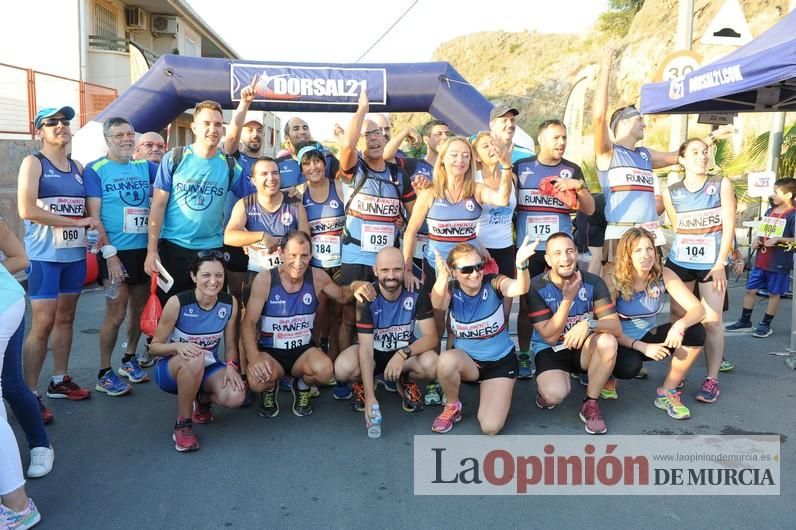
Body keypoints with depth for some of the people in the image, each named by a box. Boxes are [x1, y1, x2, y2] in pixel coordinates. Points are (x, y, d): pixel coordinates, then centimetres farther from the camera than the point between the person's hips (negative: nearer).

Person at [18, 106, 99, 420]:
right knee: (43, 325, -7)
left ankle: (59, 381, 24)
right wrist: (77, 222, -17)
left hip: (75, 254, 6)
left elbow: (87, 209, 17)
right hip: (45, 256, -6)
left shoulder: (78, 168, 13)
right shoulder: (33, 163, -4)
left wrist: (94, 229, -4)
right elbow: (26, 210, -16)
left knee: (66, 318, 12)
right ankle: (29, 395, 2)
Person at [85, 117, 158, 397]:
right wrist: (110, 253, -16)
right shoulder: (95, 170, -4)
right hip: (116, 252, -5)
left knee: (139, 310, 13)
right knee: (116, 314, -4)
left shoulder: (145, 167, 9)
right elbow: (93, 217, -9)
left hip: (144, 250, 5)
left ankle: (129, 360, 31)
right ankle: (104, 374, 11)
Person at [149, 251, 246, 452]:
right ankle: (182, 425, -17)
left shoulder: (230, 303, -11)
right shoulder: (177, 303, -21)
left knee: (236, 397, -27)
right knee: (195, 358, -39)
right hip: (171, 369, -3)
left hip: (208, 368, 3)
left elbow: (230, 346, 0)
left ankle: (202, 400, 10)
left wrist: (231, 366, -21)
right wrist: (177, 346, -34)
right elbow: (154, 347, -13)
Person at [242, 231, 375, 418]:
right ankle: (270, 389, 10)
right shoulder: (264, 280, -15)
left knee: (325, 370, -31)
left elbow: (342, 296, 13)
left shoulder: (317, 277, -6)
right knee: (257, 380, -33)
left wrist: (355, 287, -12)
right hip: (270, 351, -1)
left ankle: (302, 386, 9)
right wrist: (254, 357, -30)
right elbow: (248, 323, -13)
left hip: (304, 350, 2)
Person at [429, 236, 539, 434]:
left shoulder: (493, 283, -14)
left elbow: (520, 288, -34)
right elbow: (438, 305, -35)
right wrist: (442, 277, -56)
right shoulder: (452, 290, -11)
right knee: (446, 360, -36)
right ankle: (452, 406, -4)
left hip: (500, 361, -1)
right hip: (467, 360, 1)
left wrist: (521, 263, -57)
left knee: (490, 427, -15)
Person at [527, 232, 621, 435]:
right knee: (555, 394, -31)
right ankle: (546, 390, 10)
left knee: (607, 341, -32)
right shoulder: (536, 287, -17)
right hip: (550, 349, -2)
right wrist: (568, 299, -30)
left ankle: (590, 403, -11)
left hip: (584, 348, 3)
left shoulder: (593, 283, -11)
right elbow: (550, 336, -20)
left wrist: (589, 324, -39)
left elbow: (616, 327, -17)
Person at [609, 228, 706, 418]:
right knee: (629, 367, -37)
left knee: (696, 332, -20)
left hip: (648, 337, 4)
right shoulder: (614, 281, -19)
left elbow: (698, 309, -16)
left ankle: (667, 393, -6)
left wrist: (680, 325, -38)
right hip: (621, 343, -4)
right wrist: (642, 347, -27)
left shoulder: (664, 276, -10)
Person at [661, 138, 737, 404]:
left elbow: (729, 226, -5)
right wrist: (688, 251, 8)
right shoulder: (670, 192, 3)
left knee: (712, 321, -2)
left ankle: (712, 379, 6)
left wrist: (720, 263, -11)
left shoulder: (722, 184, -1)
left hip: (713, 263, -2)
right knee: (677, 317, 6)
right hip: (679, 263, 2)